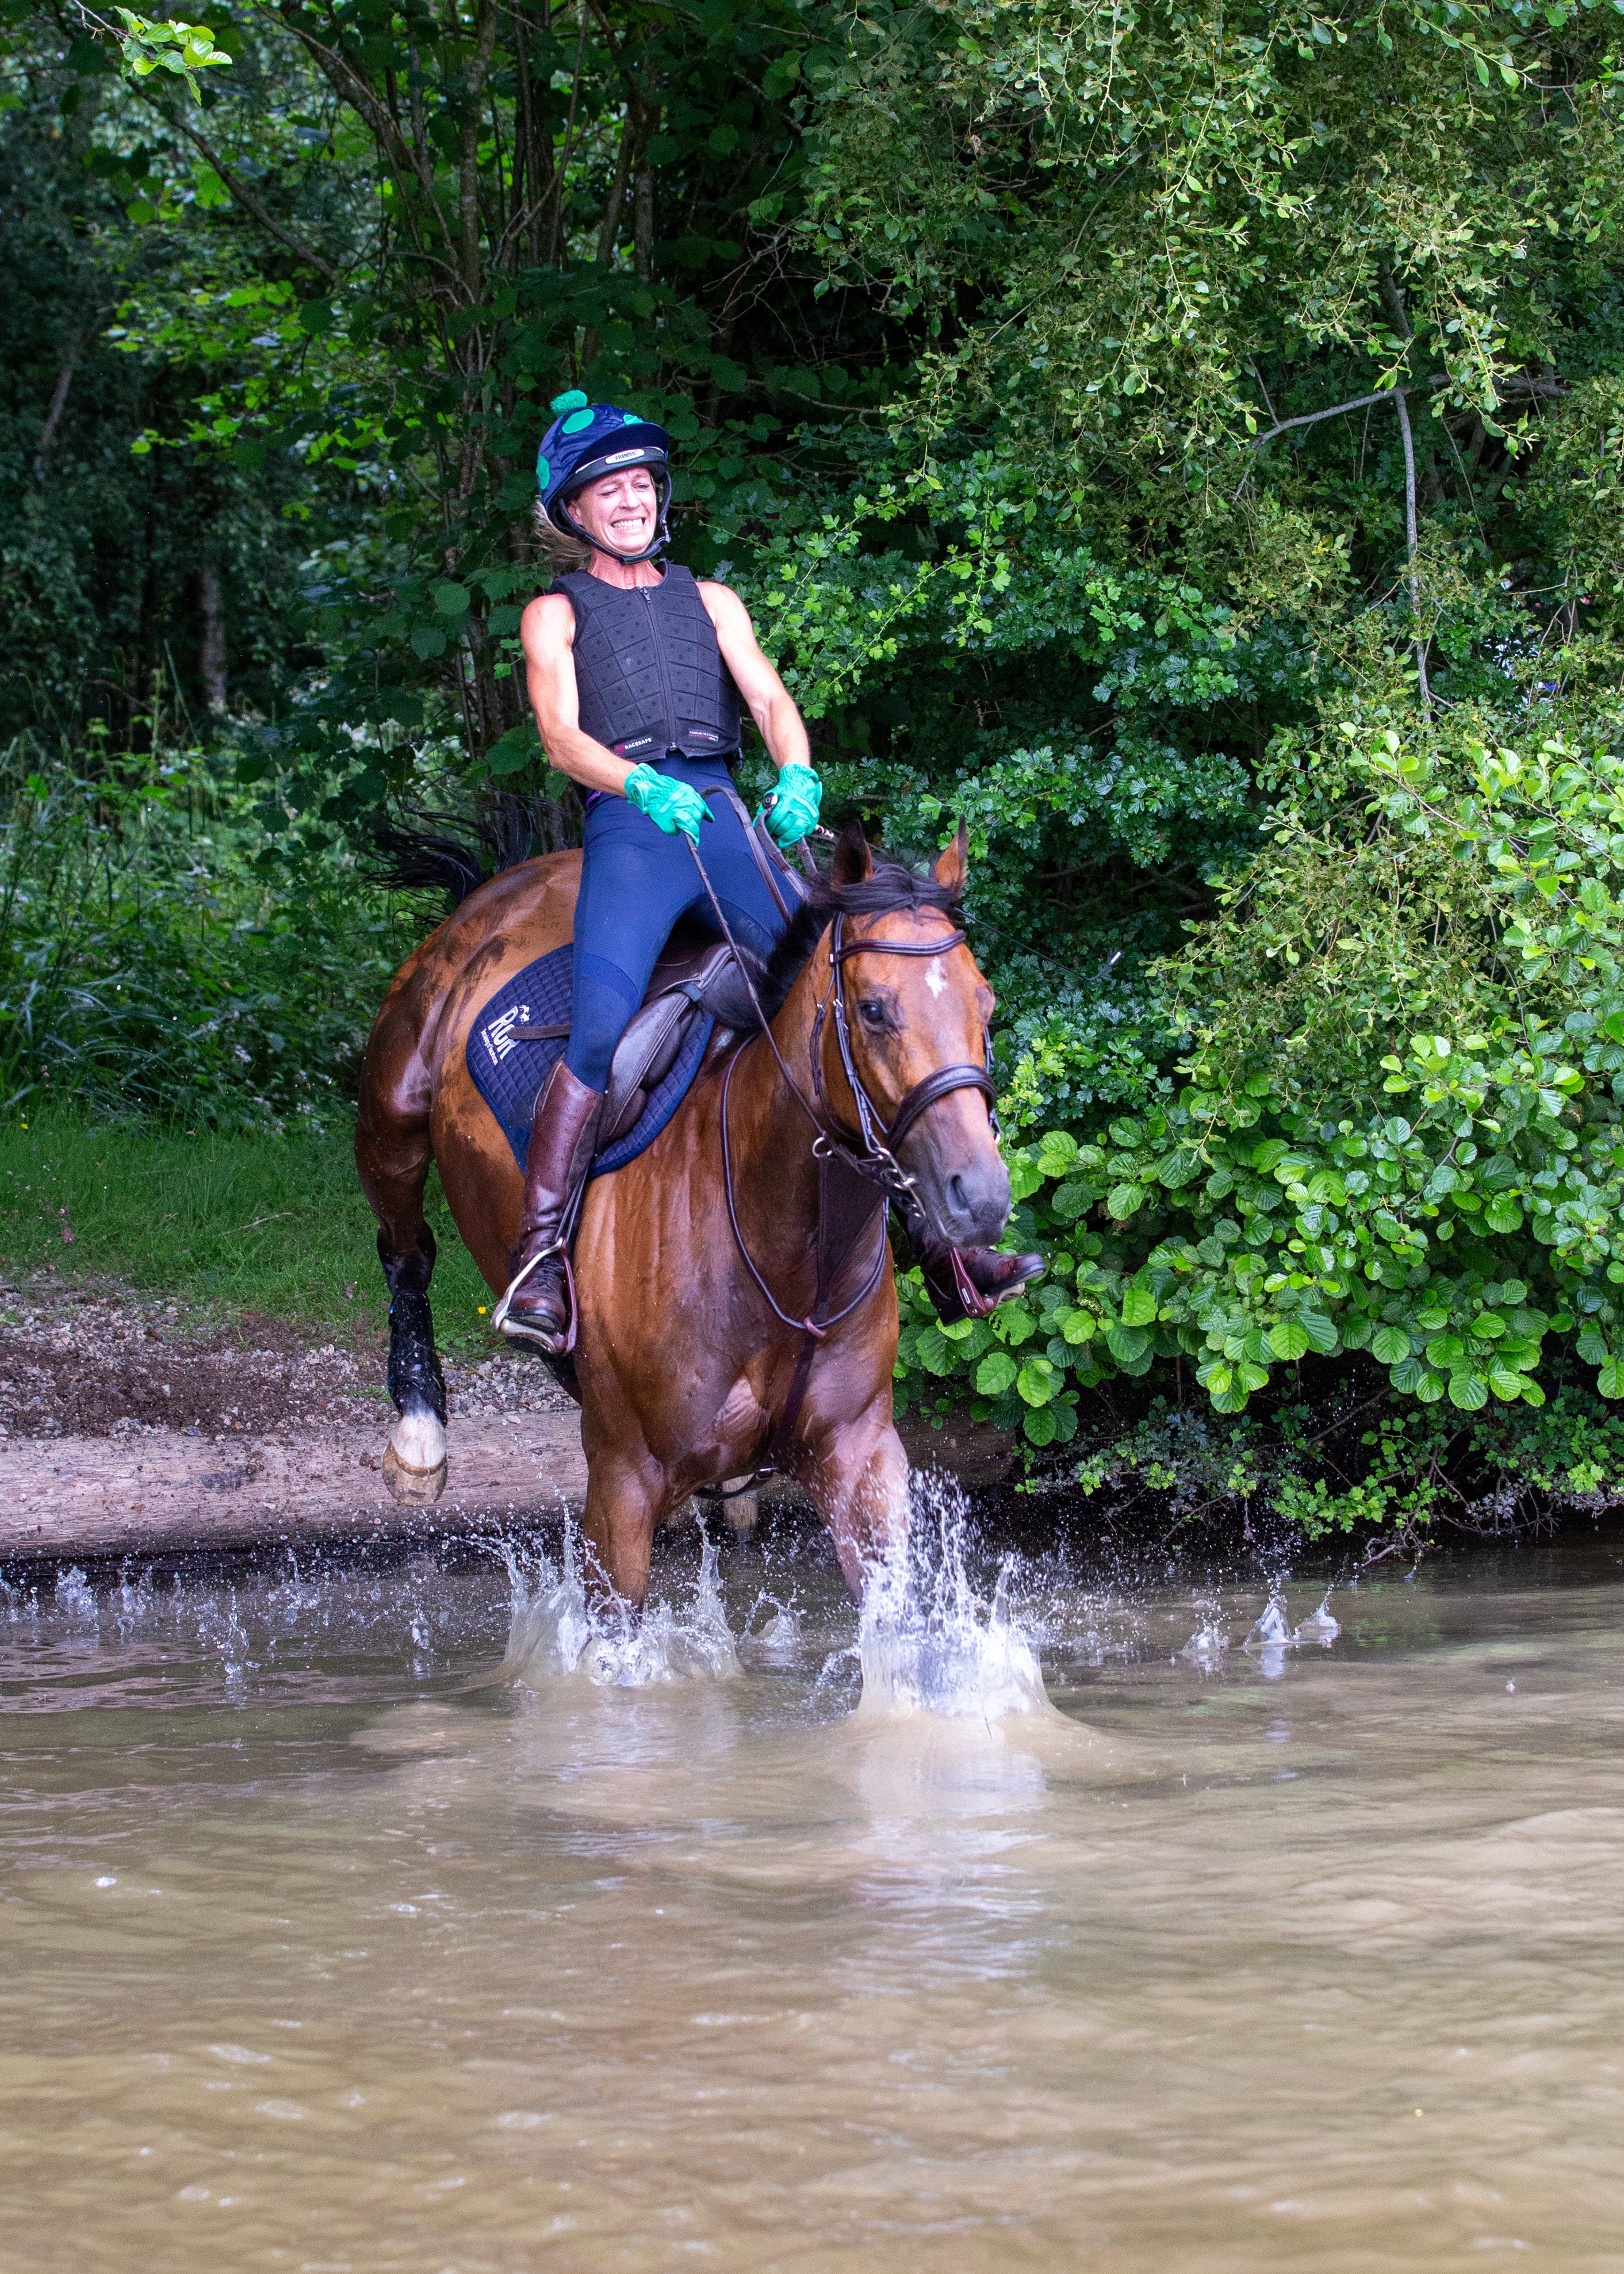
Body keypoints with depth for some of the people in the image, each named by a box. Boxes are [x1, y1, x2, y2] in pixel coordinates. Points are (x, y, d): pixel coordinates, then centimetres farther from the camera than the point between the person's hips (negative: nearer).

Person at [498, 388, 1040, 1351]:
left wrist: (798, 777, -12)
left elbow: (770, 699, 11)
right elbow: (561, 735, 0)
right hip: (631, 830, -3)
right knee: (602, 1031, -26)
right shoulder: (557, 615, 15)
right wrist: (642, 786, -21)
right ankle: (540, 1254, -24)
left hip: (730, 820, 3)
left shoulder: (710, 602, 26)